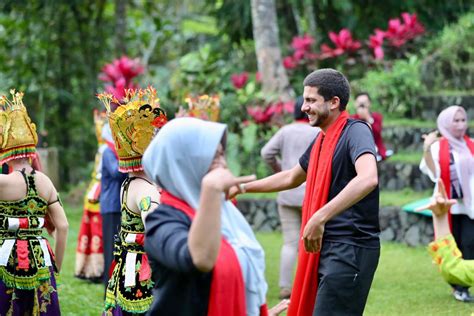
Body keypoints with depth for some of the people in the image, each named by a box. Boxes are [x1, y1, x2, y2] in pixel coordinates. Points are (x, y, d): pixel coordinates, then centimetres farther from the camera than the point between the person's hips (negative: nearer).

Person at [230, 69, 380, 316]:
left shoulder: (355, 131, -13)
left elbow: (368, 178, -32)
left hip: (350, 249, -9)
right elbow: (291, 177, 32)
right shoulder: (322, 140, 15)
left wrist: (320, 217, -36)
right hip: (326, 249, 9)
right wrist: (242, 188, 31)